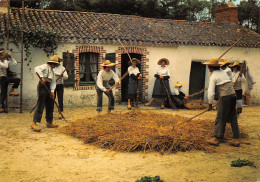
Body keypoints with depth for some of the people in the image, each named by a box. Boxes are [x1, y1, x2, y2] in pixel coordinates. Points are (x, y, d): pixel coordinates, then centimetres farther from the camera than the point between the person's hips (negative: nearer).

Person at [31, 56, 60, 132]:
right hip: (42, 86, -9)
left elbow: (53, 82, 14)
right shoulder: (45, 66, -6)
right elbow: (37, 69, -25)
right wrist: (42, 77, -33)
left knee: (50, 105, 12)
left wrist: (52, 91, 2)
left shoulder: (52, 71, 19)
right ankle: (34, 123, -11)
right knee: (40, 105, -12)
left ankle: (49, 122, 23)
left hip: (48, 87, 9)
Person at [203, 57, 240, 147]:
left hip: (225, 97, -7)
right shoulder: (222, 72, 15)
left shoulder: (213, 76, -7)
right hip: (233, 95, 7)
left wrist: (210, 104, 0)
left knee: (220, 118, 1)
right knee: (233, 118, 11)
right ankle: (236, 139, 13)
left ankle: (216, 139, 7)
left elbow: (211, 92, -10)